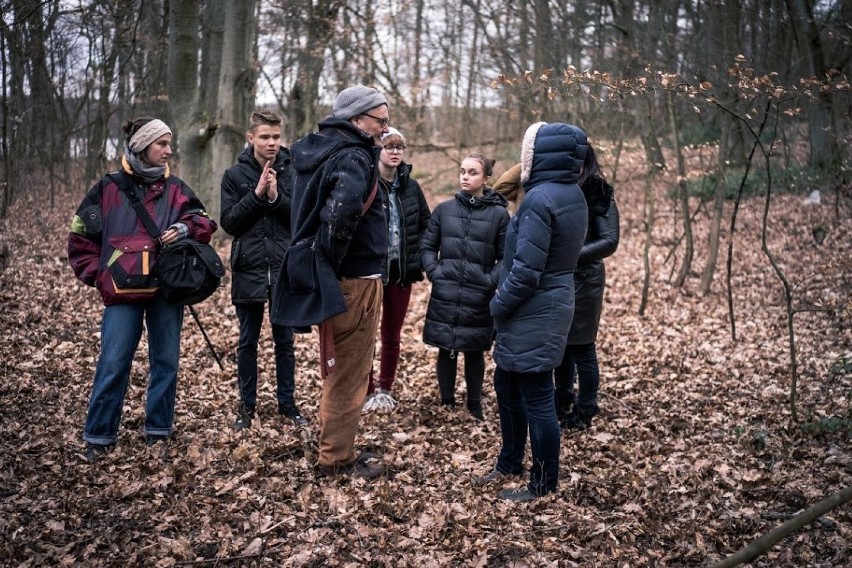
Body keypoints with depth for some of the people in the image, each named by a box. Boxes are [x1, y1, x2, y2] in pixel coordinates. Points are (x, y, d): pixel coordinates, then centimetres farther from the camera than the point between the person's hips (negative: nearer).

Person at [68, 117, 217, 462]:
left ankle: (158, 431, 20)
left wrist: (186, 229, -13)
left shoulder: (174, 188, 8)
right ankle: (99, 436, 8)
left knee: (166, 362, 7)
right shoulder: (109, 188, 2)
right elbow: (81, 236, 7)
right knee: (112, 364, -4)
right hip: (123, 293, -2)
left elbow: (203, 222, 8)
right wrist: (97, 275, 0)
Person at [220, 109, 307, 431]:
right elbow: (229, 223, -5)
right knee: (248, 341, 9)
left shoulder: (293, 173, 2)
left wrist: (277, 197, -17)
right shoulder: (235, 175, 1)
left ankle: (287, 402, 20)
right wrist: (256, 194, -15)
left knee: (285, 340, 10)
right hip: (249, 269, 0)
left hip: (286, 269, 0)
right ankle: (247, 405, 19)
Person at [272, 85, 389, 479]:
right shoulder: (354, 157, -18)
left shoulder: (316, 150, 11)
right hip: (354, 281, -9)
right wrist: (333, 256, -24)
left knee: (336, 370, 21)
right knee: (350, 373, 4)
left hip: (327, 280, 9)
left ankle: (334, 446, 34)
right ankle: (336, 458, 15)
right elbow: (344, 206, -38)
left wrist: (323, 260, 15)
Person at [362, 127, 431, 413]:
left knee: (392, 335, 12)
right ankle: (368, 390, 17)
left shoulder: (411, 186, 5)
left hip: (401, 271, 4)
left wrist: (417, 256, 3)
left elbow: (426, 224, 13)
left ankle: (385, 390, 26)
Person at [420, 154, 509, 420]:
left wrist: (491, 280, -11)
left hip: (478, 299, -1)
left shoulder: (499, 214, -3)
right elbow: (427, 247, 10)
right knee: (446, 351, 9)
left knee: (475, 352, 9)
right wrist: (434, 271, -5)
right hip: (445, 296, 2)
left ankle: (474, 406, 25)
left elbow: (506, 257, 1)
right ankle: (446, 403, 24)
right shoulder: (444, 209, 3)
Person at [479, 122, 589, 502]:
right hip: (550, 304, 10)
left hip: (533, 314, -10)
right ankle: (509, 464, 35)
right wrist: (506, 302, 14)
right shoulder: (571, 194, 8)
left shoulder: (539, 199, -21)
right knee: (506, 385, 21)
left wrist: (499, 305, -8)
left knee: (536, 398, 2)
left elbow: (526, 270, -23)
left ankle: (543, 485, 15)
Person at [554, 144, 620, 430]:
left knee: (581, 346, 2)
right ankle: (563, 401, 29)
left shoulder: (599, 196, -10)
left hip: (582, 280, -6)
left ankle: (585, 410, 15)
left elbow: (610, 241, -15)